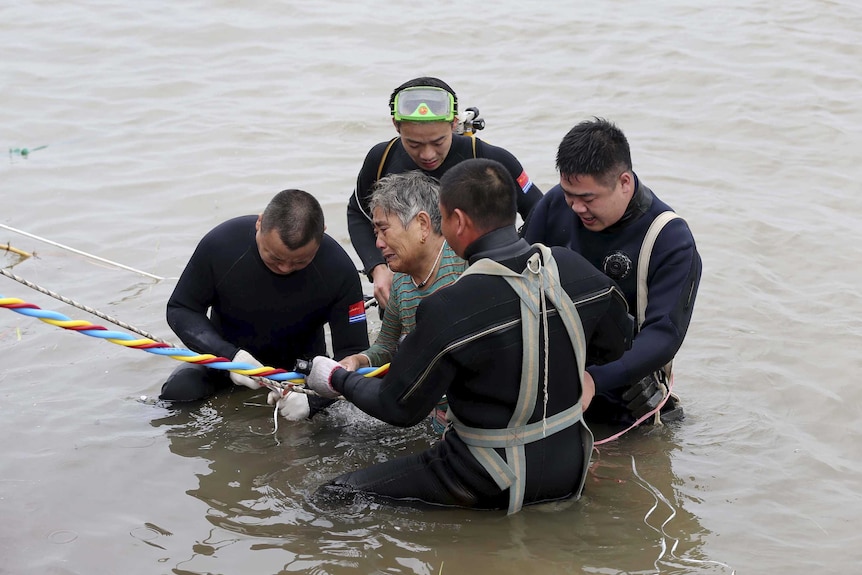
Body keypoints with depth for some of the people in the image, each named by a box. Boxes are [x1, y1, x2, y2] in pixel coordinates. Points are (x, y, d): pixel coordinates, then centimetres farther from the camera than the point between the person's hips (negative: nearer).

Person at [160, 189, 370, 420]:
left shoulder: (338, 269, -24)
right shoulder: (220, 244, -24)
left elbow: (354, 354, -19)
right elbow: (180, 310, -11)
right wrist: (228, 356, -29)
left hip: (300, 364, 1)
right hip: (228, 354, 0)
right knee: (177, 392, -27)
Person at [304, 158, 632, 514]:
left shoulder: (449, 309, -24)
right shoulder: (575, 269, -8)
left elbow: (399, 408, -12)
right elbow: (615, 344, 10)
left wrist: (337, 379, 6)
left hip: (490, 489, -6)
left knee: (334, 497, 0)